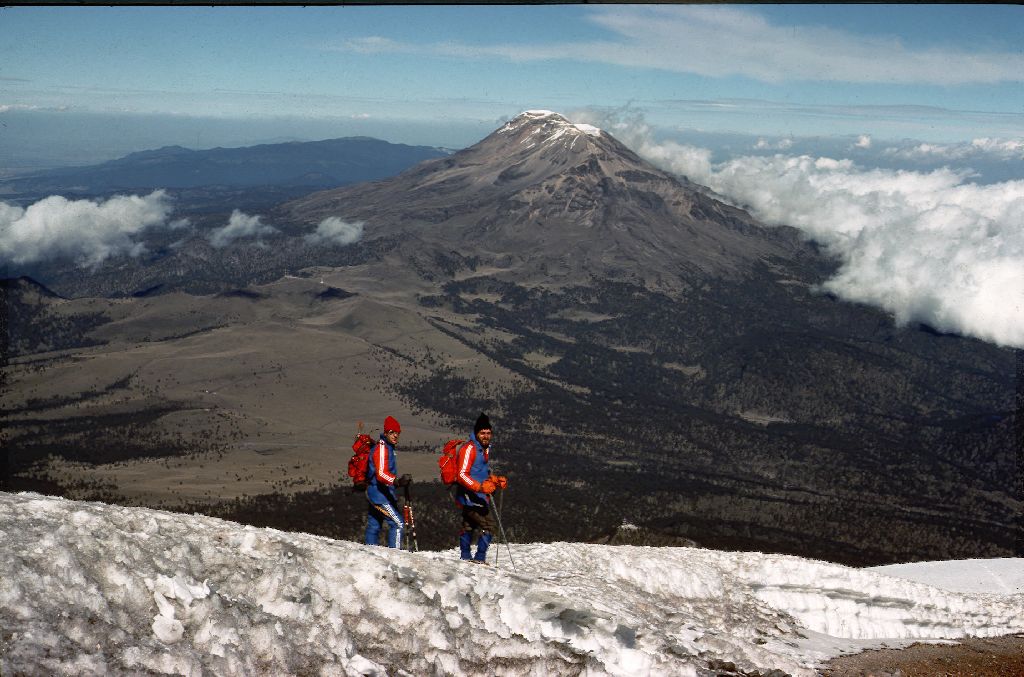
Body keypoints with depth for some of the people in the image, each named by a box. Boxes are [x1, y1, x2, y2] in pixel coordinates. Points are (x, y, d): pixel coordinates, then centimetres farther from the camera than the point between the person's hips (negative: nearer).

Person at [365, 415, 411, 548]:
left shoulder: (388, 447, 15)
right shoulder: (382, 448, -16)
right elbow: (381, 474, -29)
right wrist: (398, 481, -44)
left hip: (373, 493, 11)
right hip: (380, 493, -11)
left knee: (374, 525, 15)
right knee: (397, 523, -12)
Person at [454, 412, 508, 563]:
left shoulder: (485, 449, 15)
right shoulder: (469, 448, -16)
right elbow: (462, 475, -23)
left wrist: (496, 480, 10)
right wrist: (481, 487, -31)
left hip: (477, 497, 10)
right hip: (470, 496, -10)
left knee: (469, 527, 19)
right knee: (488, 527, -13)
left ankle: (466, 557, 29)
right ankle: (480, 558, -11)